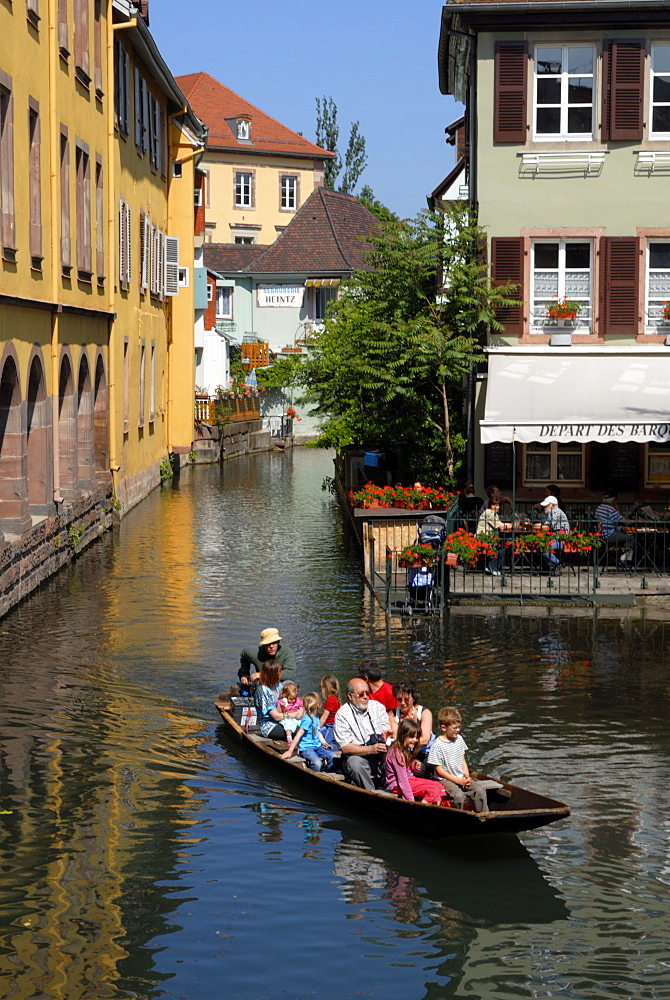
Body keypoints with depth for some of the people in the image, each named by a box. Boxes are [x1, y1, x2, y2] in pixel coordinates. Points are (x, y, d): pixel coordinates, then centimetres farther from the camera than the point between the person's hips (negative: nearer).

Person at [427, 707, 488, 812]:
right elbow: (439, 769, -12)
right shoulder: (437, 745, -14)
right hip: (445, 779, -6)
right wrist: (457, 781, -15)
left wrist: (466, 776, -2)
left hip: (461, 778, 6)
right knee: (459, 795, -30)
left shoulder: (459, 739, 8)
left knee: (480, 789, -13)